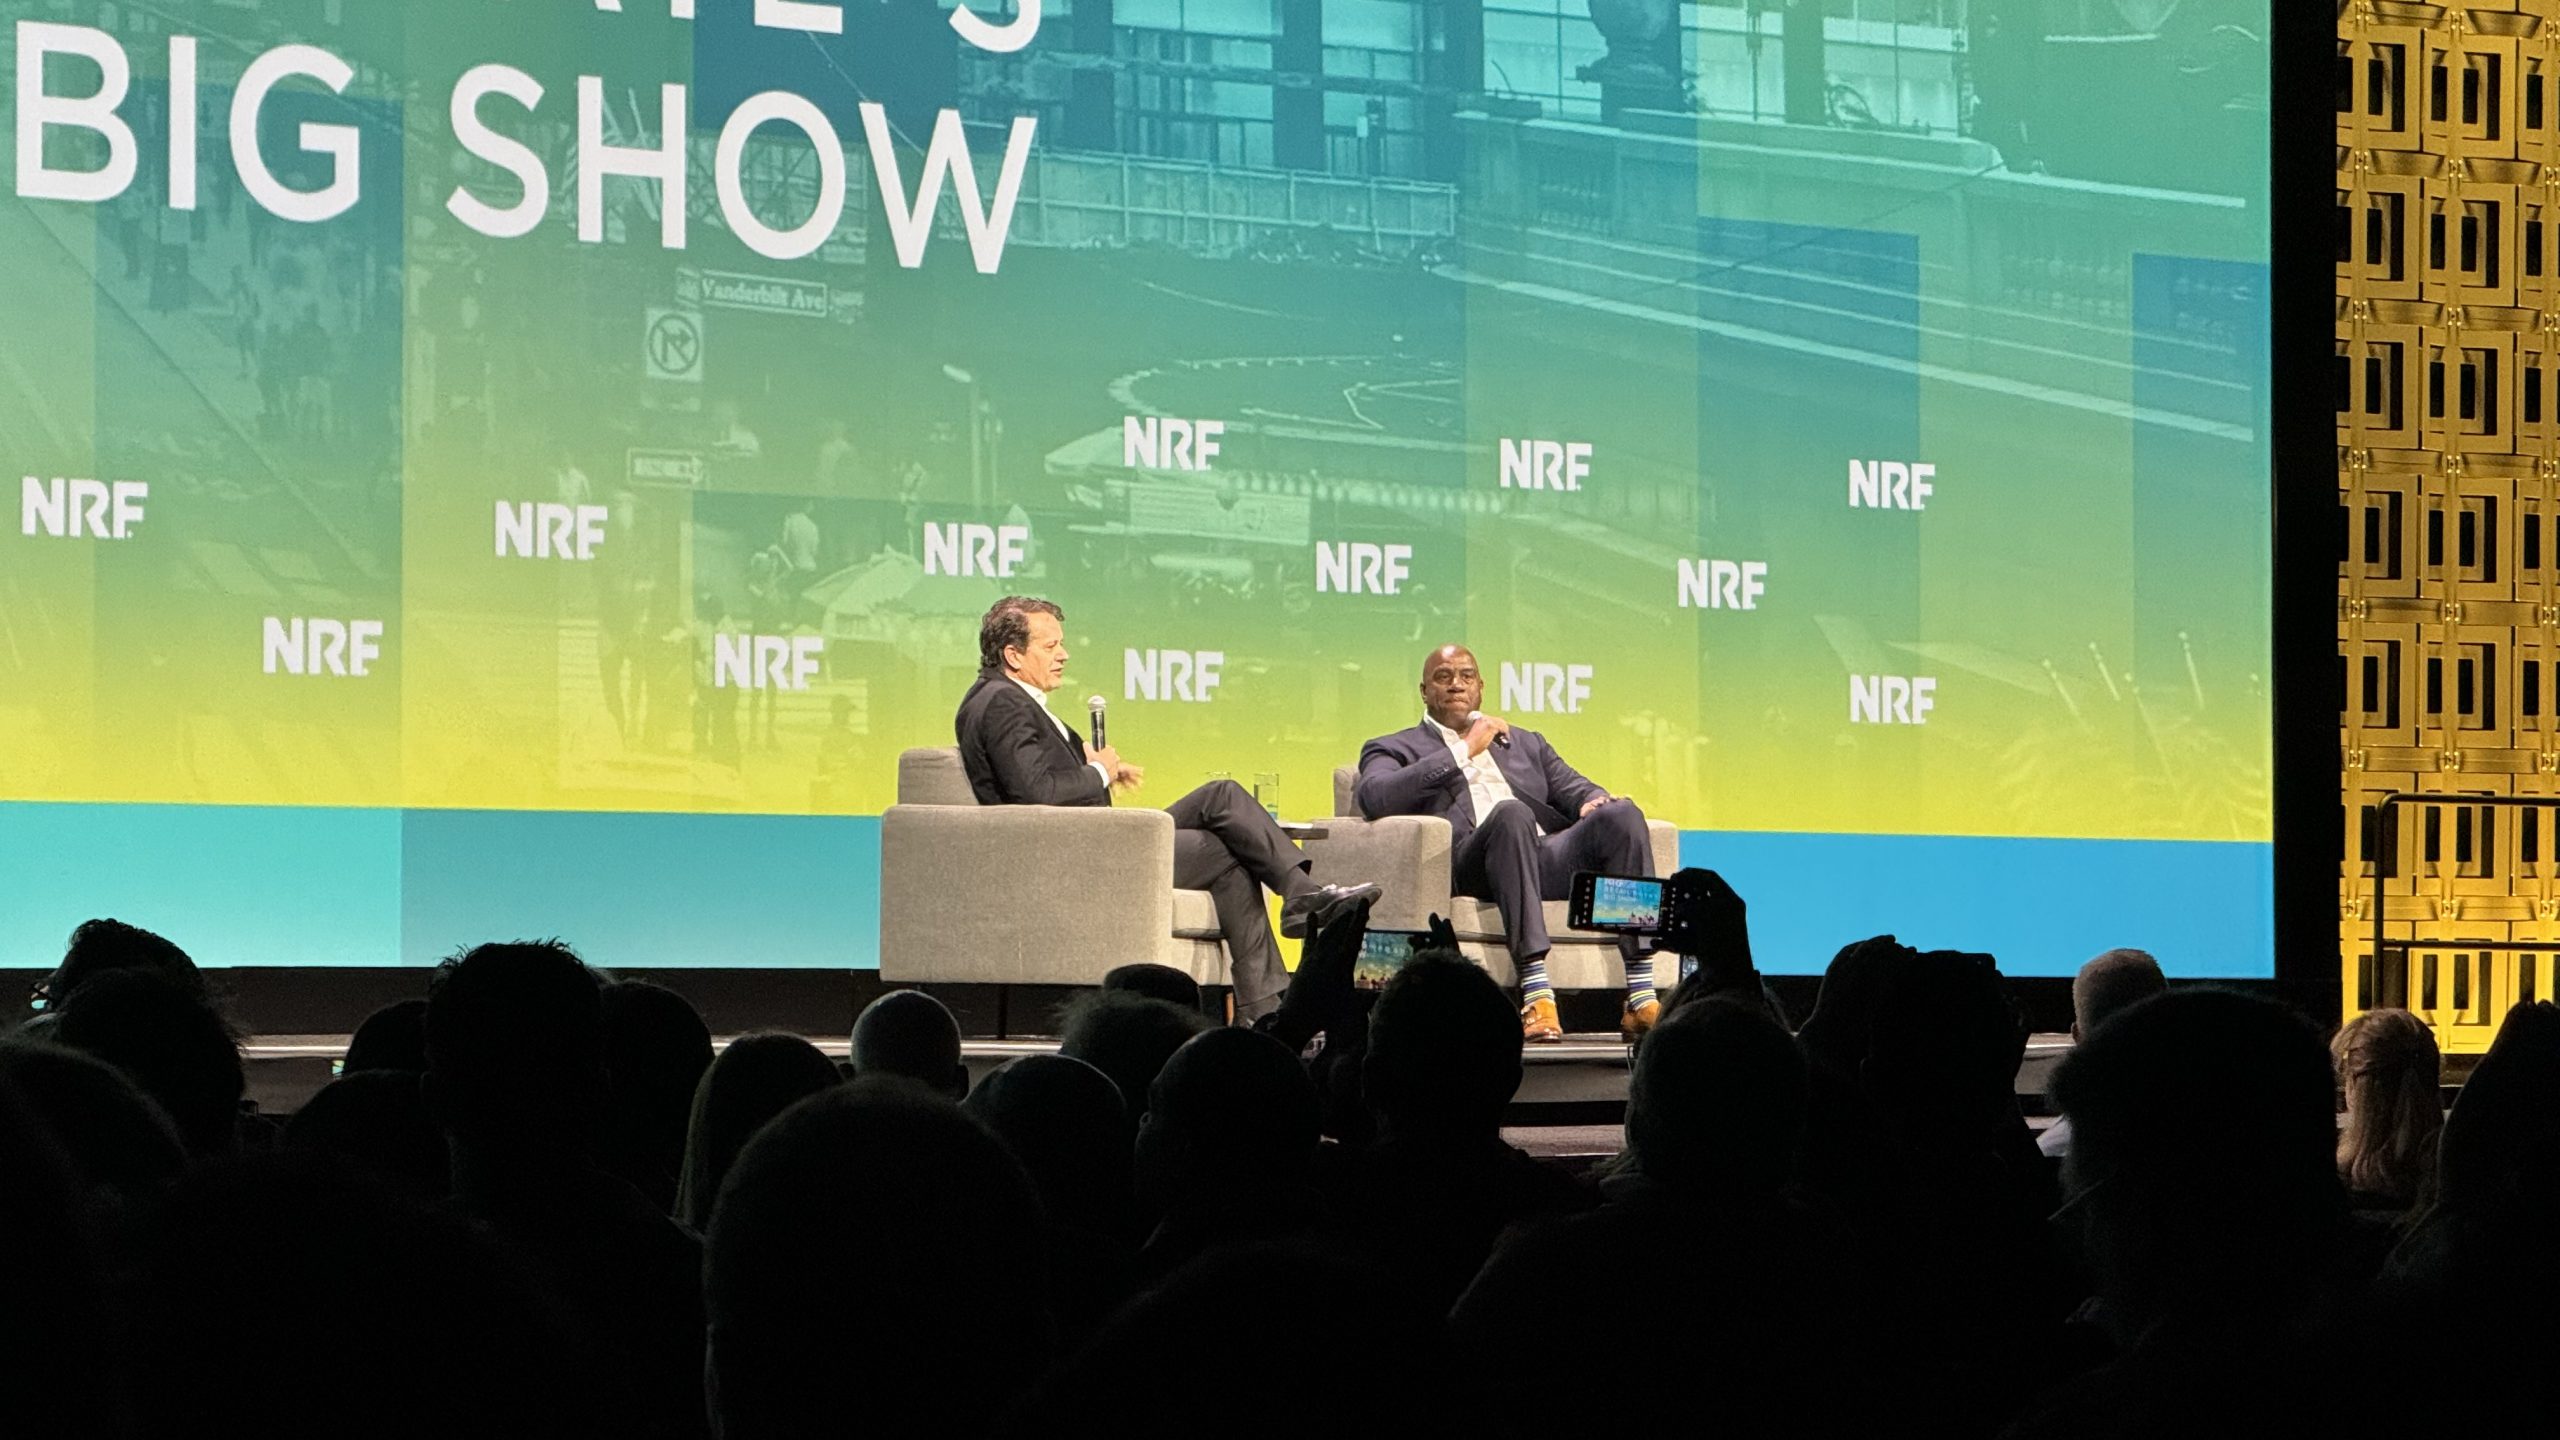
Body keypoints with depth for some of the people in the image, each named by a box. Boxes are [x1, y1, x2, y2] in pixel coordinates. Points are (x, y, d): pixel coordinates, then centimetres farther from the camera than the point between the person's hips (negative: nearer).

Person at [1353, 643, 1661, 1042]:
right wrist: (1465, 751, -1)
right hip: (1467, 866, -4)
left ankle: (1641, 998, -33)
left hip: (1548, 853, 4)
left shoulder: (1525, 743, 35)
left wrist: (1594, 802, -4)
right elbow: (1374, 798, -1)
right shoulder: (1396, 750, 21)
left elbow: (1573, 788, 21)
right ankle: (1536, 994, -45)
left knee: (1621, 813, -24)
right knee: (1511, 813, -36)